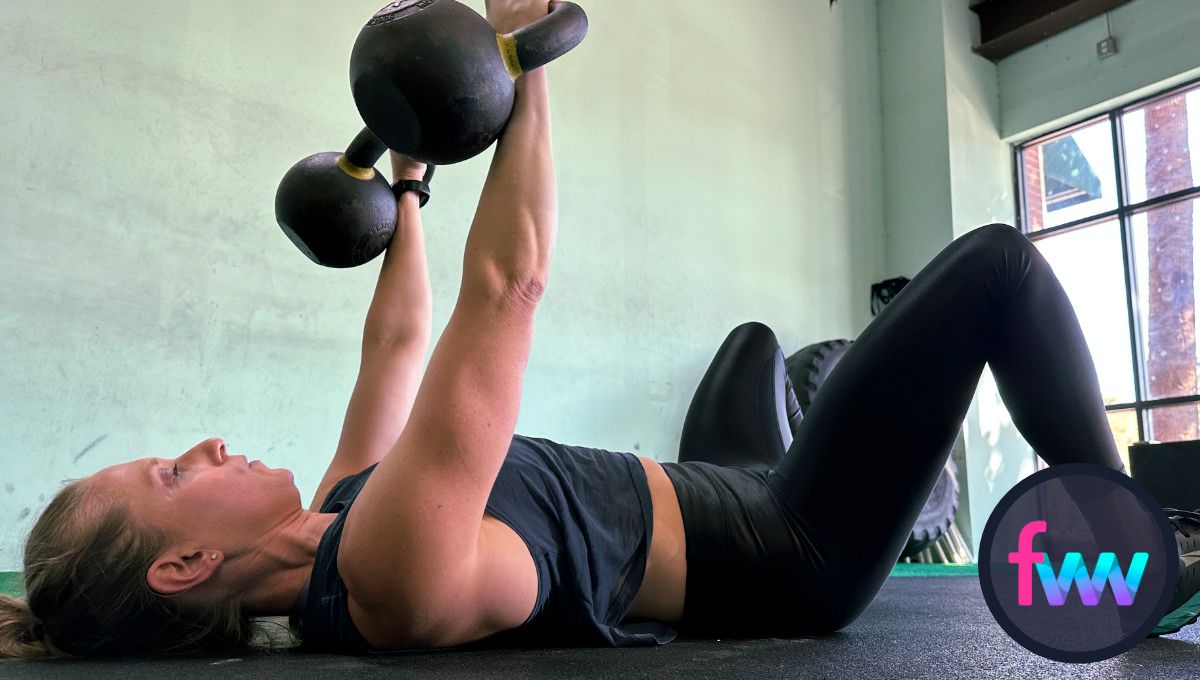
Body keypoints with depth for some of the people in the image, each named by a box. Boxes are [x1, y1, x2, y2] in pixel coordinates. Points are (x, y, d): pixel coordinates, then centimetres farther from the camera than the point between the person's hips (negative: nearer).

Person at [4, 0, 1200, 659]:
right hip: (788, 559, -9)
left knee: (754, 339, 34)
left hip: (718, 507, 9)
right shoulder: (388, 573, -33)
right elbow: (503, 286, -34)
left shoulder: (330, 528, -5)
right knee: (1000, 264, -8)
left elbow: (397, 340, 5)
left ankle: (855, 480, 47)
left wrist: (406, 178, 13)